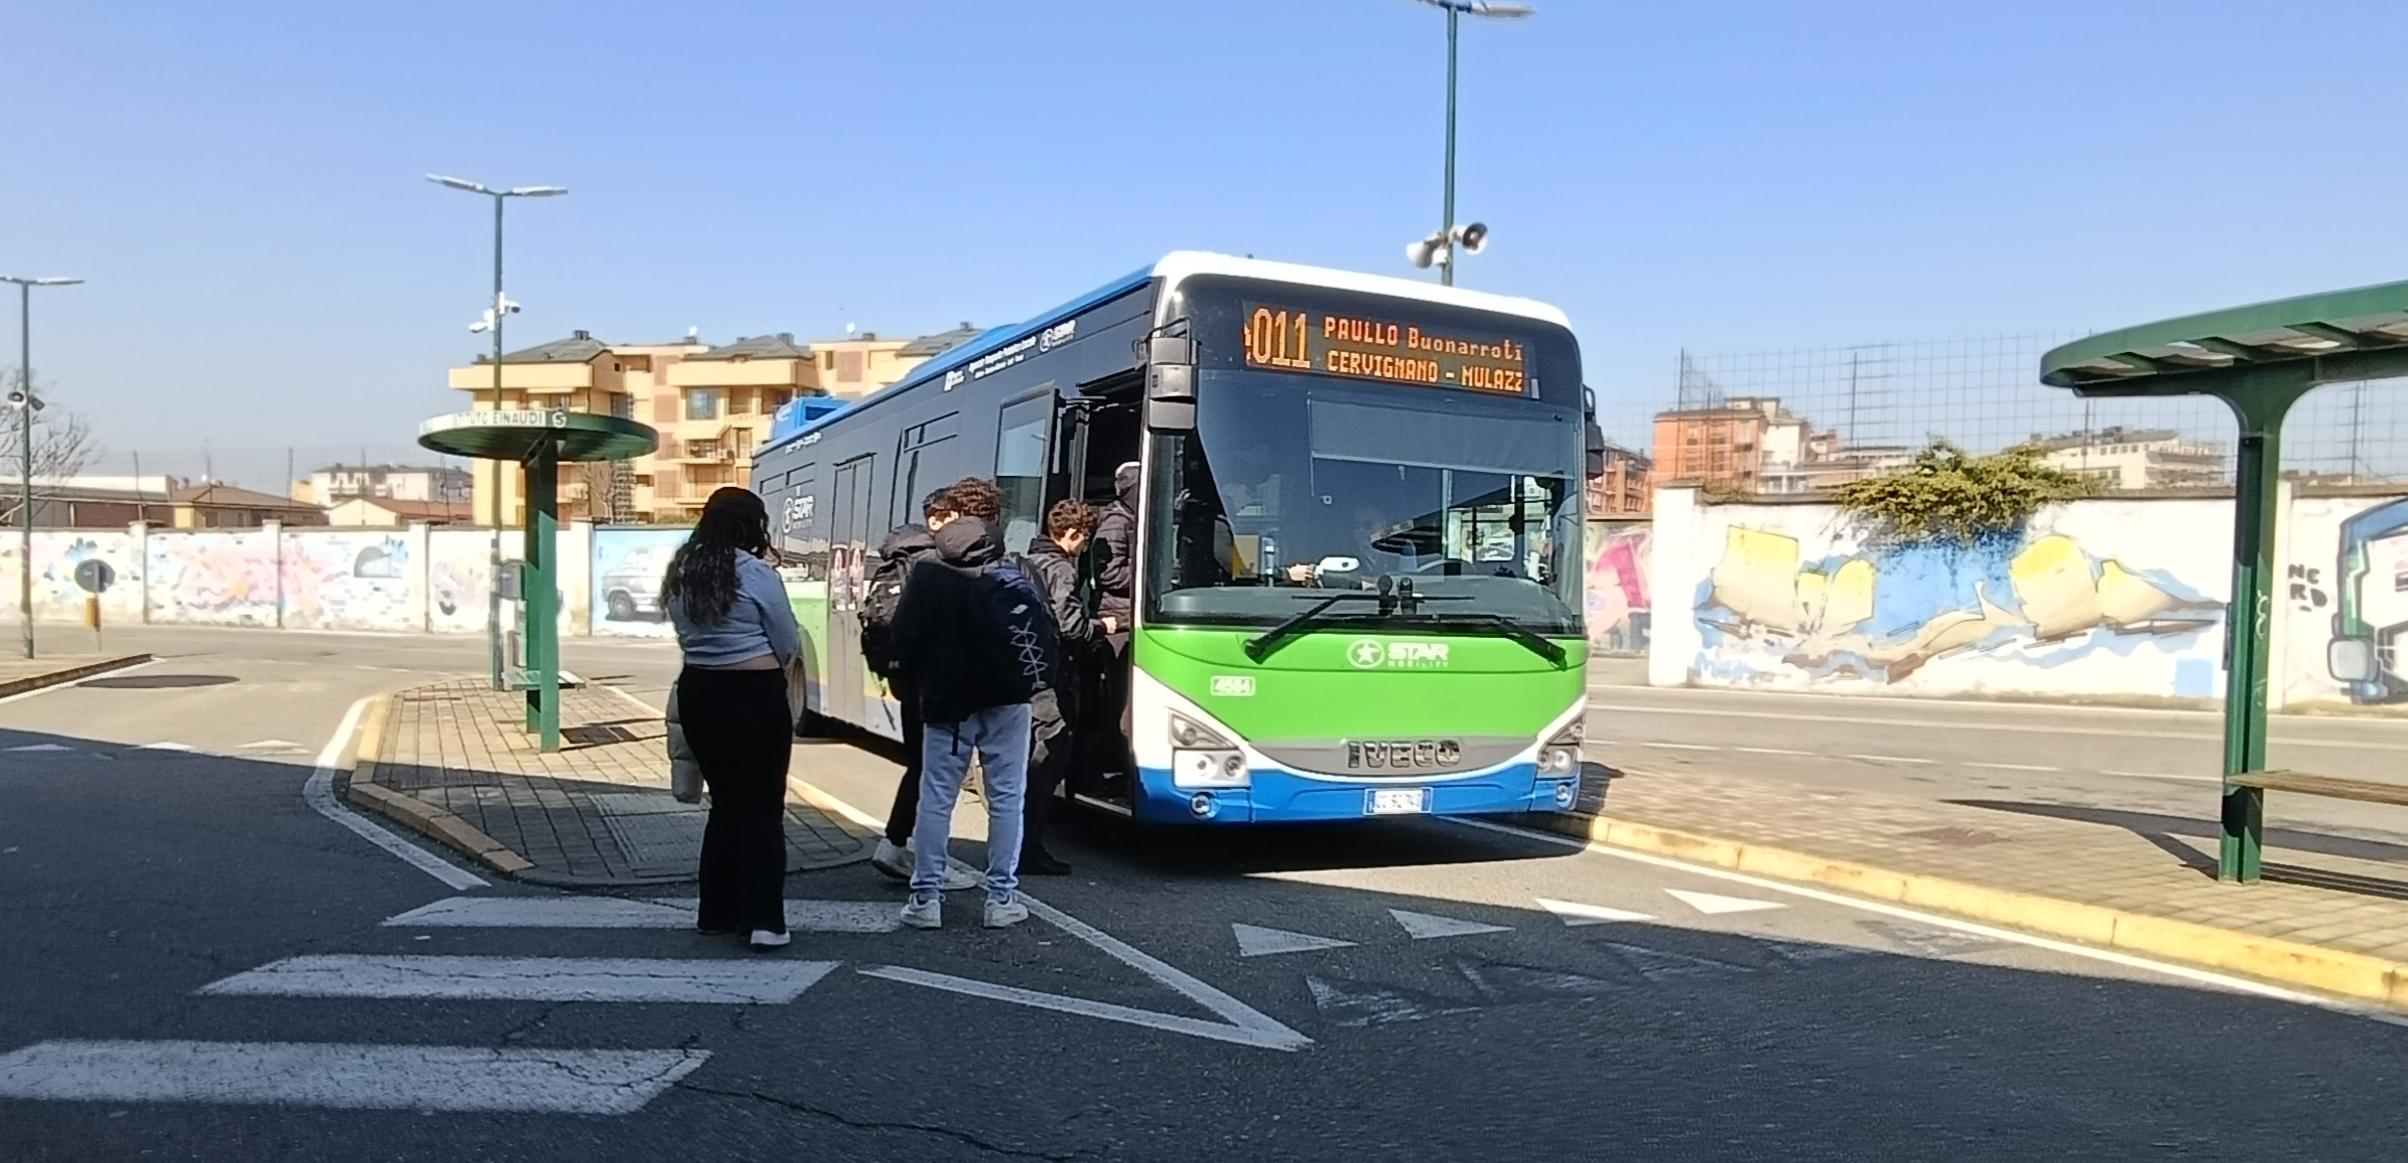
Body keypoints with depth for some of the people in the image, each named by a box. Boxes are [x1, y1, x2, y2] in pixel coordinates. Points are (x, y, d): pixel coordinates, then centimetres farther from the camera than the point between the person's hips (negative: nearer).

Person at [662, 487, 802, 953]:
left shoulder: (681, 574, 7)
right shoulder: (756, 574, -12)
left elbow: (687, 637, 10)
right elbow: (788, 647, -4)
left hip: (698, 692, 6)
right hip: (753, 696, -6)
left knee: (725, 802, 18)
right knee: (762, 807, 1)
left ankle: (717, 912, 23)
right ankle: (763, 920, 0)